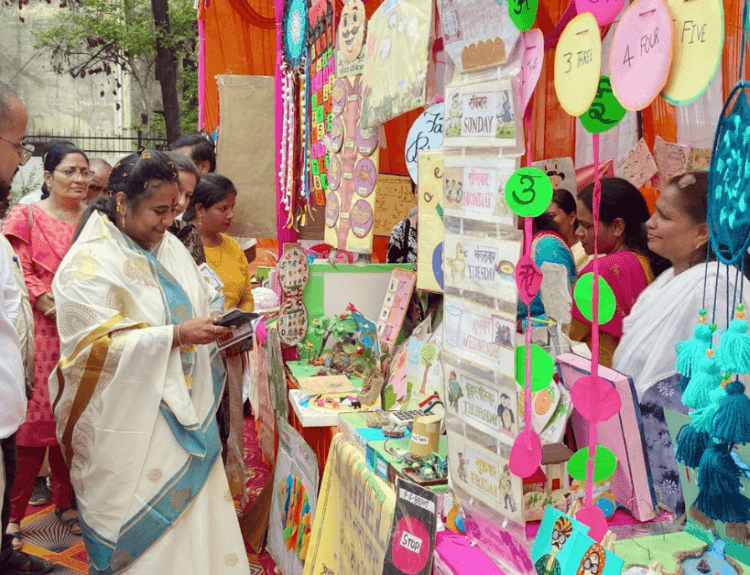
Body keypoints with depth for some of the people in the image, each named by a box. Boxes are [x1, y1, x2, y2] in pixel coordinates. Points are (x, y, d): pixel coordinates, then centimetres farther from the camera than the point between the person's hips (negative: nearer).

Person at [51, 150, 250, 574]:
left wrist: (214, 319, -1)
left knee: (195, 510, 9)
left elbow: (200, 301, 21)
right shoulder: (89, 263, -12)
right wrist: (177, 335, -24)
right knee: (144, 531, 1)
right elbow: (97, 345, -20)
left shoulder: (169, 246, 10)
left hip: (184, 412, 7)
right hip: (130, 425, -6)